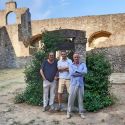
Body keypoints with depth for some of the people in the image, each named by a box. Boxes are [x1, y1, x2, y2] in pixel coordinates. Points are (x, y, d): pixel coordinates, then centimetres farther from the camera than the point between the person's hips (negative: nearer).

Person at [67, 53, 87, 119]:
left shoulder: (83, 64, 6)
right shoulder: (71, 65, 4)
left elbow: (85, 71, -14)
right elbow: (71, 73, -14)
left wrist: (76, 71, -13)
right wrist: (80, 73, -12)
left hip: (81, 84, 1)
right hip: (73, 84, -1)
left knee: (81, 99, 9)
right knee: (71, 98, 2)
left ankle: (81, 112, 21)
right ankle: (69, 112, 14)